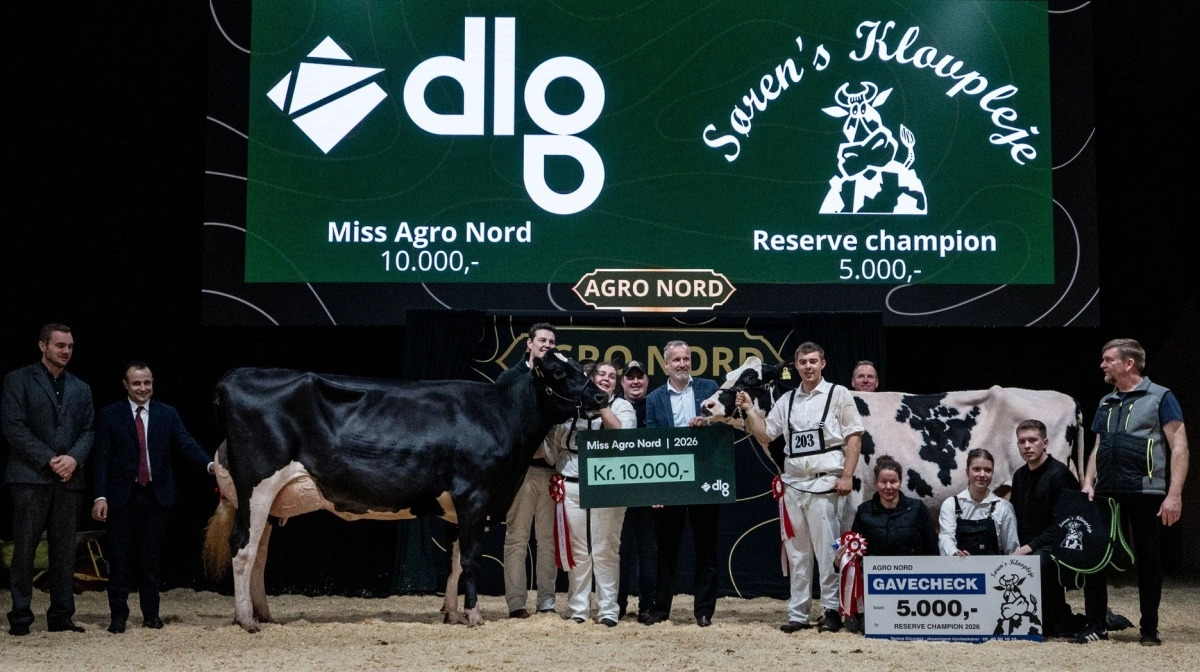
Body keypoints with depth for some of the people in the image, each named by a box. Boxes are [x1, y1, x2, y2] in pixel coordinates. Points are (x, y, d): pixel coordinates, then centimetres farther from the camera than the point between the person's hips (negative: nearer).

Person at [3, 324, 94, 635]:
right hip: (31, 476, -4)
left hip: (69, 478, 4)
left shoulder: (80, 388, 17)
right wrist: (49, 459, -12)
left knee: (64, 550, 4)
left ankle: (61, 615, 9)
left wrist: (74, 458, -9)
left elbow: (88, 431, 12)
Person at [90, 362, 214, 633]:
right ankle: (118, 615, 7)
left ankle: (151, 613, 14)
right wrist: (100, 496, -11)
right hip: (122, 497, -1)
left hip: (156, 496, 1)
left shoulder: (168, 414, 6)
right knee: (119, 559, 1)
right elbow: (101, 458, -2)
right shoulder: (110, 415, 2)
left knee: (151, 559, 7)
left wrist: (210, 464, -23)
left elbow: (187, 445, -4)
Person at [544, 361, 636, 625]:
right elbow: (555, 439, 16)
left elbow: (622, 434, -12)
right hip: (571, 486, 2)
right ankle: (577, 608, 11)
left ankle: (608, 609, 2)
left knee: (605, 551, -2)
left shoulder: (622, 407, 6)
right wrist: (558, 467, 3)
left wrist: (600, 404, -12)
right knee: (577, 550, 5)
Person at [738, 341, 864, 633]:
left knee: (826, 549, -6)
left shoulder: (838, 394, 1)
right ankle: (797, 614, 13)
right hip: (792, 483, 5)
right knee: (797, 552, 9)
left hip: (824, 484, -5)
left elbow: (854, 437, -3)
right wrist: (749, 411, 2)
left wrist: (847, 476, -11)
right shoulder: (786, 401, 15)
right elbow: (765, 436, 16)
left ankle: (832, 611, 2)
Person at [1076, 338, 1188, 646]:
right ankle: (1096, 626, 12)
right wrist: (1088, 483, 6)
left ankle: (1149, 629, 14)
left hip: (1146, 493, -5)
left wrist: (1174, 494, -15)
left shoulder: (1160, 397, -2)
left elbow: (1179, 447, -7)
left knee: (1148, 559, 4)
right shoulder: (1106, 403, 16)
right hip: (1106, 493, 6)